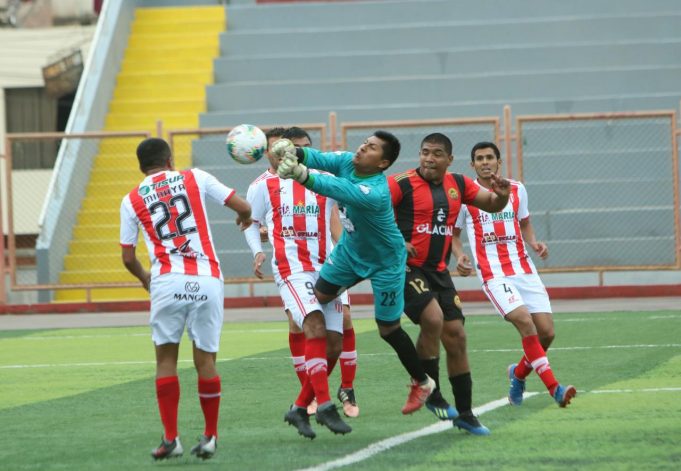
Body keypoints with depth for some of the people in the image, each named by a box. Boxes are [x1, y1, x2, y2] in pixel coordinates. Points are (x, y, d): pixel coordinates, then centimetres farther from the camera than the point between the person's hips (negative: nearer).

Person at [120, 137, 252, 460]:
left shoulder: (131, 201, 12)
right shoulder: (196, 179, 10)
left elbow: (128, 258, 15)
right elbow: (243, 207, 10)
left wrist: (144, 278, 36)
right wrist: (245, 219, 34)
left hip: (168, 282, -1)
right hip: (208, 281, 1)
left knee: (166, 359, 9)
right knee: (205, 360, 8)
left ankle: (171, 438, 2)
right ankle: (210, 438, 13)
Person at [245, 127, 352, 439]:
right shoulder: (264, 186, 6)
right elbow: (250, 223, 14)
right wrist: (258, 252, -4)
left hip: (326, 269, 5)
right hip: (292, 269, -5)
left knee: (333, 345, -1)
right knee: (315, 326, -26)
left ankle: (300, 408, 12)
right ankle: (324, 405, -26)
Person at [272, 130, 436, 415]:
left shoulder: (375, 193, -38)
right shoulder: (348, 162, -16)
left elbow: (334, 189, -50)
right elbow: (320, 159, -29)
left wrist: (301, 175, -66)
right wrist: (292, 152, -51)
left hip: (385, 262, -7)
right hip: (350, 250, 7)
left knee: (388, 329, 2)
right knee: (318, 297, 1)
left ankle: (422, 383, 24)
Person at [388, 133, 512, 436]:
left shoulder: (457, 184, 8)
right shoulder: (402, 184, -10)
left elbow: (492, 205, 19)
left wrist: (501, 195, -5)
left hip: (438, 271, 6)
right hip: (406, 266, -6)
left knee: (456, 337, 5)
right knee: (433, 319, -26)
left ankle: (464, 413, 15)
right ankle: (431, 394, -7)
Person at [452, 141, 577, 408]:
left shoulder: (516, 190, 10)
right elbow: (453, 233, 11)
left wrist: (534, 243, 4)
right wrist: (459, 256, -8)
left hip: (524, 270, 5)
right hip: (493, 275, -5)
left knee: (546, 333, -3)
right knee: (525, 322, -24)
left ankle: (518, 374, 25)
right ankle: (554, 388, -21)